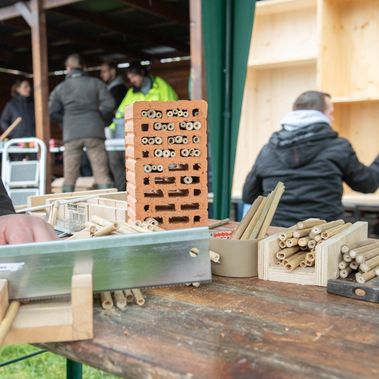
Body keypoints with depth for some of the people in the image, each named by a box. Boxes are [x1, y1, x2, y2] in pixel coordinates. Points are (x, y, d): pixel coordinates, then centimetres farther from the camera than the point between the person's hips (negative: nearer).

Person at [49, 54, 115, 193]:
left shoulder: (60, 88, 9)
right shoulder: (95, 83, 7)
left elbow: (52, 112, 6)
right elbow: (109, 104, -1)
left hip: (71, 134, 1)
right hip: (94, 131, -1)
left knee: (70, 174, 5)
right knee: (101, 172, -1)